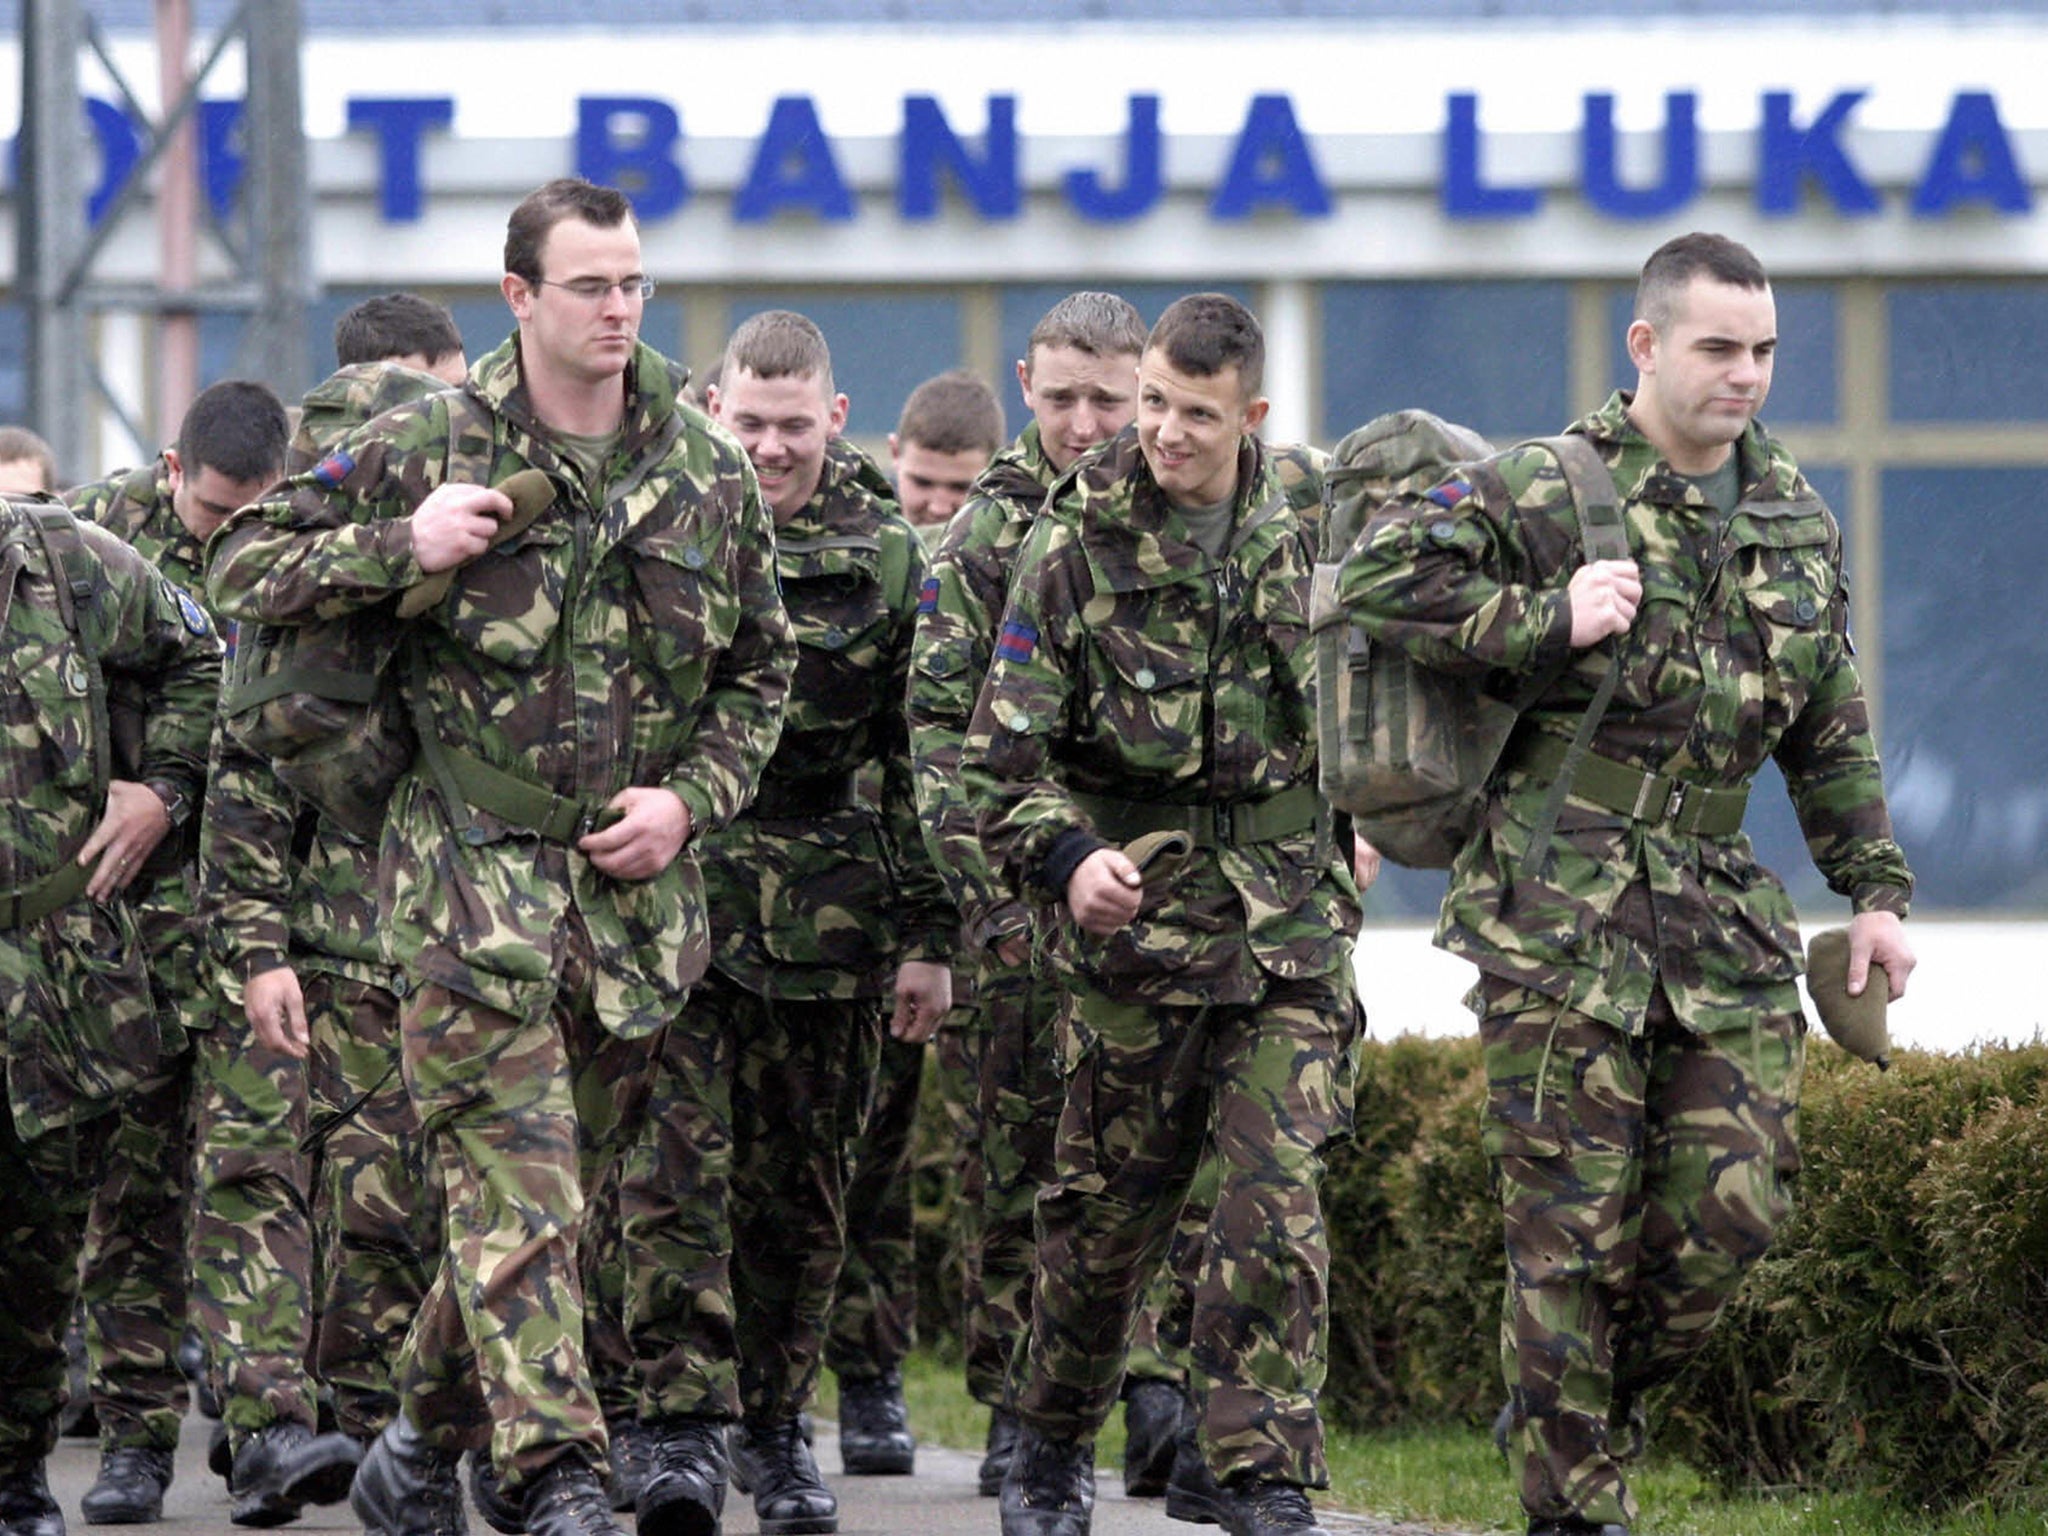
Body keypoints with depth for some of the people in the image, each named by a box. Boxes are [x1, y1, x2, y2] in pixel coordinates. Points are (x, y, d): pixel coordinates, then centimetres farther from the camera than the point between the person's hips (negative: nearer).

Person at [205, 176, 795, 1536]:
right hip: (472, 873, -4)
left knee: (564, 1183, 10)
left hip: (638, 890, 4)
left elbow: (763, 671, 16)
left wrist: (690, 800, -1)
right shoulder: (426, 449, -2)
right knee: (515, 1187, -14)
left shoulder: (708, 475, 7)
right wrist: (400, 546, -13)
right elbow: (246, 569, 4)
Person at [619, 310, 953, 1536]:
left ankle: (778, 1428, 20)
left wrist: (928, 935, 4)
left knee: (802, 1187, 7)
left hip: (825, 916, 1)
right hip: (668, 890, -1)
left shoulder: (888, 559, 5)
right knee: (676, 1168, -11)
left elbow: (920, 759, 8)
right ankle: (686, 1427, -12)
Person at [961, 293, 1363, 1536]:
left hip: (1291, 919, 2)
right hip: (1137, 909, -2)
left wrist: (1350, 838, 23)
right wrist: (1065, 856, -24)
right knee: (1109, 1203, 7)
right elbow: (1003, 751, -8)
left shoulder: (1306, 527, 5)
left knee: (1276, 1204, -9)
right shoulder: (1077, 546, -5)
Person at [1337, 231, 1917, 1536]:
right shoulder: (1545, 491, -6)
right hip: (1559, 913, -5)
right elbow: (1379, 579, -11)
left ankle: (1591, 1410, 24)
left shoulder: (1800, 520, 14)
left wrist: (1877, 890, 15)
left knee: (1735, 1206, 0)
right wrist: (1547, 622, -18)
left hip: (1723, 909, 5)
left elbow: (1832, 735, 21)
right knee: (1574, 1220, -4)